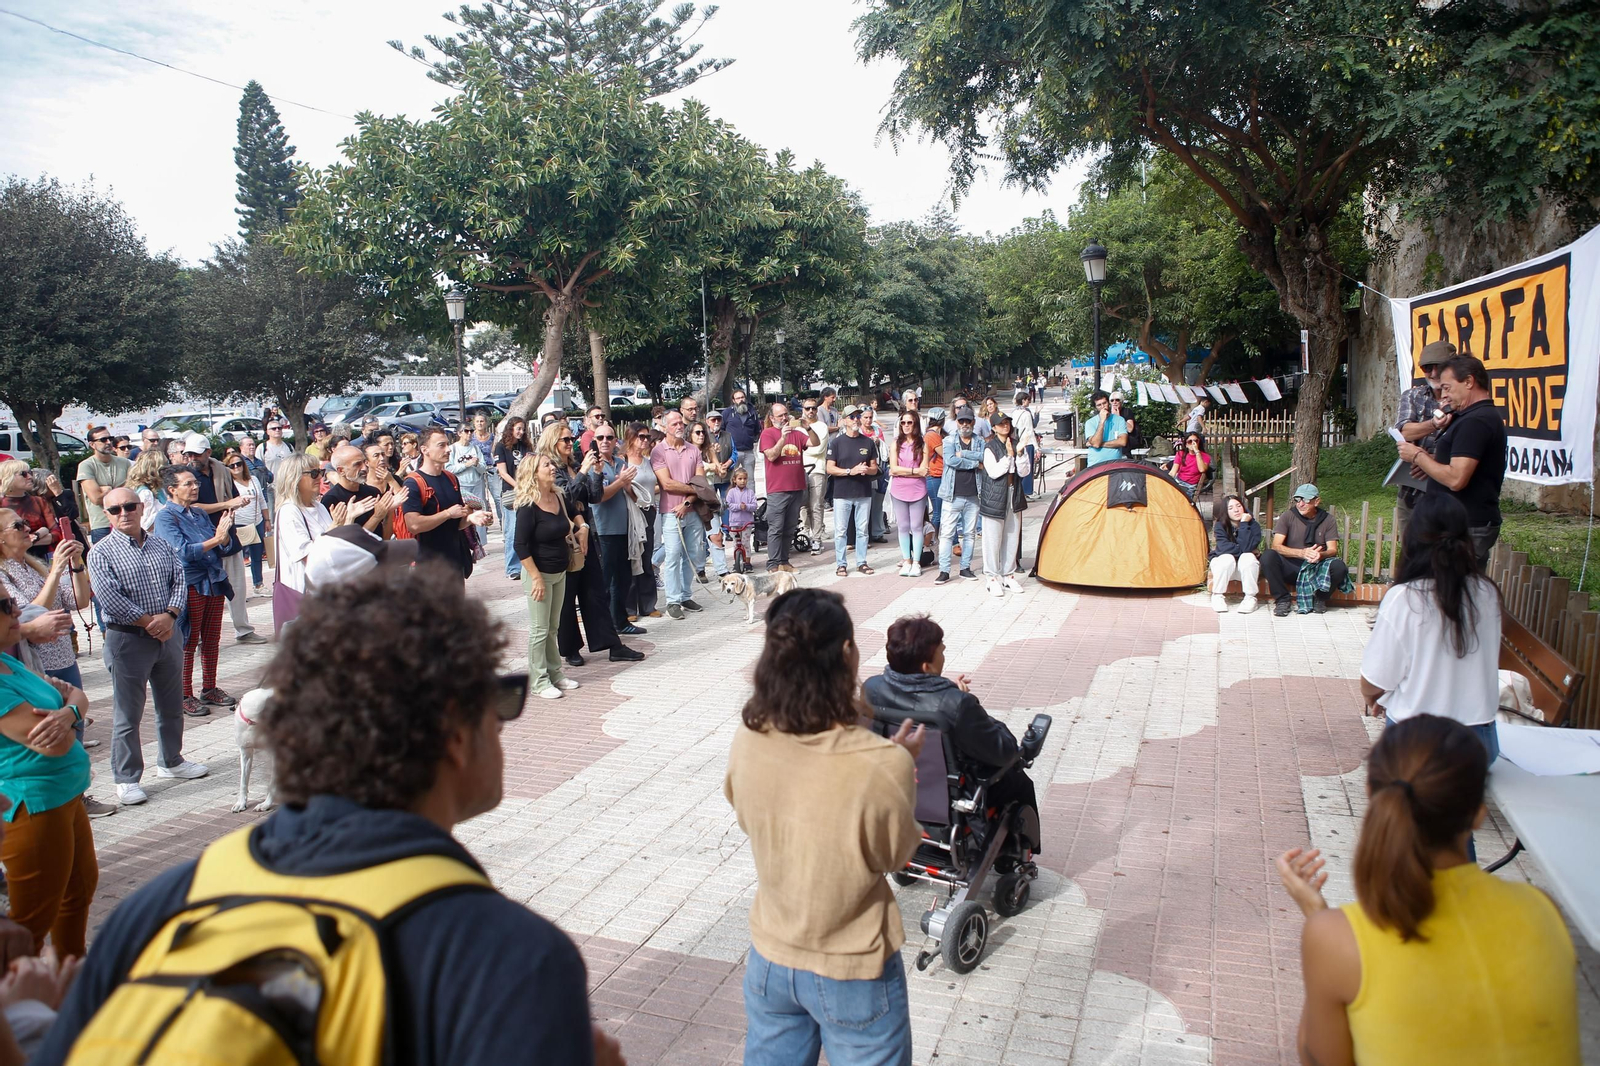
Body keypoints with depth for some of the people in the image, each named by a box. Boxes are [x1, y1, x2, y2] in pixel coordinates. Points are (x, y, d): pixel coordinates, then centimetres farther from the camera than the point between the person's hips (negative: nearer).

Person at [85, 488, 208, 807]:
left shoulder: (161, 545, 8)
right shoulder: (101, 553, -7)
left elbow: (180, 580, 2)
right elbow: (110, 598, -16)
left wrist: (169, 616, -14)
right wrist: (149, 622, -15)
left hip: (168, 634, 5)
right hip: (127, 640, -5)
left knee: (172, 707, 17)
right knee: (127, 715, 2)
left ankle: (171, 761, 34)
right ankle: (126, 779, 13)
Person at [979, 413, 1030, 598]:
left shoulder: (1016, 445, 9)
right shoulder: (990, 447, -5)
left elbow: (1024, 472, 2)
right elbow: (993, 472, -15)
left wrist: (1020, 454, -12)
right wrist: (1008, 456, -16)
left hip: (1014, 496, 5)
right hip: (994, 496, -5)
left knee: (1012, 537, 8)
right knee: (993, 538, -3)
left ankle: (1008, 575, 18)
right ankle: (992, 577, 5)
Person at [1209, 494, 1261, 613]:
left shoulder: (1253, 525, -14)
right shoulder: (1220, 525, -12)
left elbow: (1246, 548, -30)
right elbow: (1223, 547, -25)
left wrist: (1244, 524, -30)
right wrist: (1240, 549, -21)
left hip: (1246, 568, 0)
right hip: (1223, 564, 0)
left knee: (1248, 557, -34)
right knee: (1227, 558, -36)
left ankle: (1250, 597, -25)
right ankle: (1217, 596, -20)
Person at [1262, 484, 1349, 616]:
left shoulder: (1327, 519, 3)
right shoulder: (1287, 517, -2)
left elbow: (1333, 549, -2)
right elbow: (1276, 546, -12)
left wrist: (1321, 555, -27)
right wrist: (1302, 553, -29)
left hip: (1316, 569, 1)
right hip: (1291, 568, -1)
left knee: (1339, 566, -30)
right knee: (1268, 558, -30)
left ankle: (1320, 598, 0)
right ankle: (1283, 600, -12)